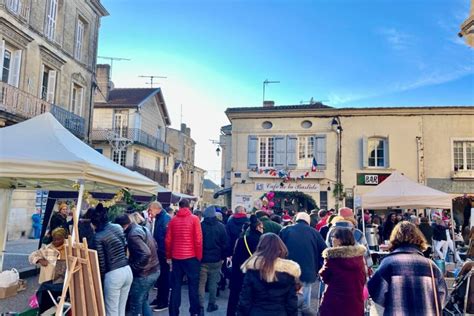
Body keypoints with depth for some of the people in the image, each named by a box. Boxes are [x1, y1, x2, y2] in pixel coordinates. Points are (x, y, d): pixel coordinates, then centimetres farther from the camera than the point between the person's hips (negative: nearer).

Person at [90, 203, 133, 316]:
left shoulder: (98, 236, -11)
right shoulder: (118, 227, 7)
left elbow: (101, 262, -8)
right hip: (128, 271, 6)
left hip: (113, 275, -6)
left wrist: (100, 278, 6)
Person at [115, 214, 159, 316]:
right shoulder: (142, 228, 8)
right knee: (143, 300, 23)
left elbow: (145, 253, -32)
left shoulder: (133, 235, -21)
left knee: (135, 305, 7)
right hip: (154, 270, 9)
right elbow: (155, 245, 19)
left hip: (144, 274, -9)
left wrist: (134, 267, -18)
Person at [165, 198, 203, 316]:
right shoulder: (194, 219, -6)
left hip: (176, 257, 3)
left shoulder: (173, 220, 2)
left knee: (175, 287, 11)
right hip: (191, 257, -3)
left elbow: (168, 240, 3)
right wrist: (199, 256, -1)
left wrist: (169, 256, 13)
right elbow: (198, 239, -9)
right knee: (193, 286, 8)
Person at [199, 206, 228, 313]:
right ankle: (211, 304, 19)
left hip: (202, 259, -1)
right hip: (216, 259, 1)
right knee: (213, 282, 13)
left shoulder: (200, 226, -9)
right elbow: (225, 244, -3)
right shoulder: (221, 226, -6)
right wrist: (223, 256, 8)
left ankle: (200, 306, 0)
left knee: (201, 283, 5)